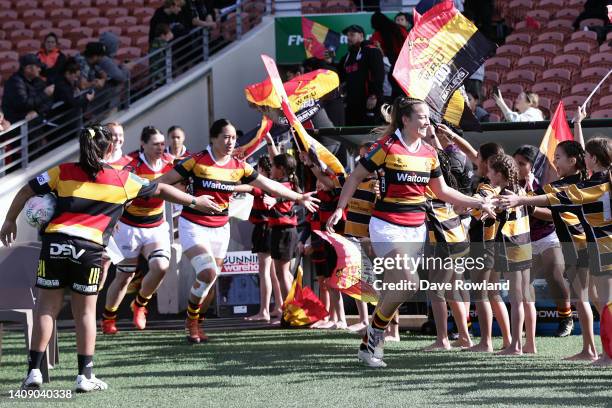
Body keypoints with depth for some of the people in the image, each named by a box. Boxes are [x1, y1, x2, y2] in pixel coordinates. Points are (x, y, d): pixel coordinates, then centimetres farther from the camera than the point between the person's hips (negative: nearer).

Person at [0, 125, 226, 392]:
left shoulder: (63, 172, 10)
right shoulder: (122, 179, 9)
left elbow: (26, 191, 10)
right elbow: (161, 190, 19)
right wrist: (195, 202, 32)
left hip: (55, 242, 1)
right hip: (89, 249, -1)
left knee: (46, 308, 6)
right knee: (85, 312, 9)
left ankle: (34, 371, 3)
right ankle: (85, 376, 11)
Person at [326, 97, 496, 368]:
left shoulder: (429, 154, 8)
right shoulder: (388, 147, -9)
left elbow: (442, 192, 20)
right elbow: (356, 176, -3)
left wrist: (478, 203, 17)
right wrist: (340, 208, -12)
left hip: (416, 228, 6)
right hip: (387, 226, -6)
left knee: (393, 290, 4)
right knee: (409, 282, -22)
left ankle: (369, 345, 14)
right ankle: (375, 332, -3)